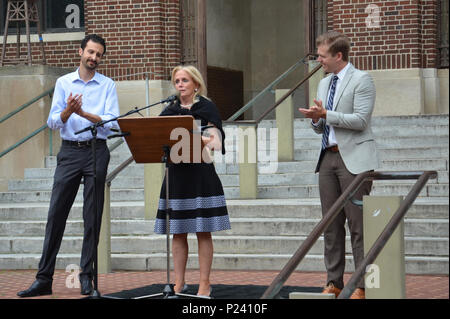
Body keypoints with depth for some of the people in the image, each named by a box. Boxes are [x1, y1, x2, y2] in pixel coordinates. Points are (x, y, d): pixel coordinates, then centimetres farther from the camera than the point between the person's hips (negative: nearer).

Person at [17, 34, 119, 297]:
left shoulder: (108, 85, 6)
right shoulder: (63, 83, 9)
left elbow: (112, 122, -6)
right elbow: (53, 122, 3)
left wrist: (84, 113, -19)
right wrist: (67, 111, -18)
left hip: (96, 150, -1)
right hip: (70, 150, 1)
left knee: (93, 216, 0)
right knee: (56, 213, -3)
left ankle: (87, 277, 6)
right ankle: (44, 279, -1)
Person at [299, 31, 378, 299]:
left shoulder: (361, 80, -5)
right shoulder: (324, 83, 19)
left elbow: (360, 120, -14)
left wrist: (325, 114, -16)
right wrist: (316, 119, 0)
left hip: (354, 159, -8)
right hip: (329, 157, 8)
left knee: (358, 224, -7)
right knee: (332, 224, 8)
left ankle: (363, 286, -4)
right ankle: (334, 282, 13)